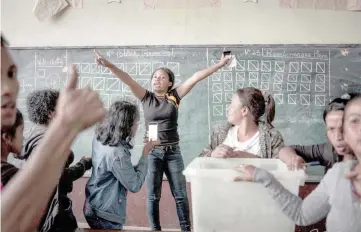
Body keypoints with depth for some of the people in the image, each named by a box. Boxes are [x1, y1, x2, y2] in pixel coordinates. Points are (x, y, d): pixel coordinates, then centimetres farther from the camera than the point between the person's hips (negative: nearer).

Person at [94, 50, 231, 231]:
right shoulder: (146, 97, 2)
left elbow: (195, 78, -5)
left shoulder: (175, 96, 1)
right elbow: (128, 80, -10)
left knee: (180, 194, 7)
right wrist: (109, 65, -22)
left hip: (173, 151, 0)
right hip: (152, 152, 0)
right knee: (152, 195, 6)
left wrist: (220, 65, -6)